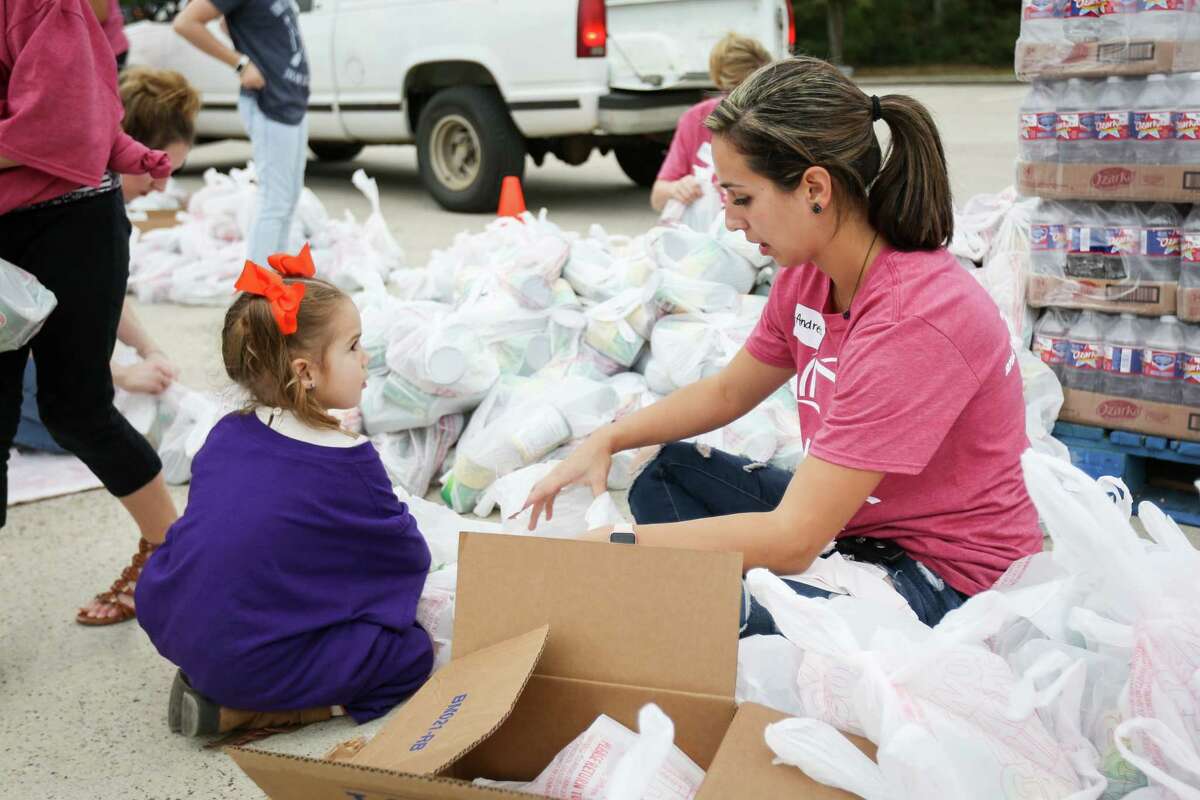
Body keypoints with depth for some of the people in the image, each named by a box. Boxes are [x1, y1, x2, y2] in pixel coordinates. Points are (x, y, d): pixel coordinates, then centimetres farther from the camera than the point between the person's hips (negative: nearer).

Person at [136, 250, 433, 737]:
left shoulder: (226, 436, 4)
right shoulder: (348, 463, -14)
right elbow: (409, 558, -2)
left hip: (175, 630, 8)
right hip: (255, 661, -8)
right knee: (413, 650, 2)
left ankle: (211, 682, 9)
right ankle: (240, 713, -4)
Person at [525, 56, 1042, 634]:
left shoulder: (912, 322, -30)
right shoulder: (807, 274, -3)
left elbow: (792, 539, -30)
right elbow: (727, 392, 16)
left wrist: (611, 545, -25)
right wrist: (606, 440, 2)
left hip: (949, 580, -9)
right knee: (670, 473, 14)